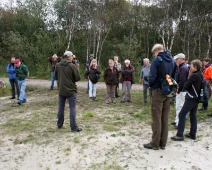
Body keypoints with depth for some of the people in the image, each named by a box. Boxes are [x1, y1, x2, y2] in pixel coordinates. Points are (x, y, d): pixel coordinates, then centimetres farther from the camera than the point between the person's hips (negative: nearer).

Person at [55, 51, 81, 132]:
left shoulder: (58, 65, 0)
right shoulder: (72, 66, -14)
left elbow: (56, 77, 10)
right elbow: (78, 78, -11)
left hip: (61, 90, 5)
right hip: (71, 90, -5)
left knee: (61, 107, 16)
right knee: (72, 108, 1)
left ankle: (59, 124, 26)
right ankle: (73, 127, 1)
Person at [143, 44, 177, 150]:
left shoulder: (156, 61, -12)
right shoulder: (172, 61, 8)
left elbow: (152, 78, -17)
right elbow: (174, 77, 6)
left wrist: (151, 85, 2)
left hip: (157, 92, -6)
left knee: (157, 119, 2)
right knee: (165, 119, 12)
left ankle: (155, 144, 12)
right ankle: (163, 143, 21)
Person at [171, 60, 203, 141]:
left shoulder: (194, 75, -17)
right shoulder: (200, 75, 9)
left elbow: (186, 86, -14)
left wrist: (183, 89, 8)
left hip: (191, 98, -9)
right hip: (196, 98, 9)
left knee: (182, 114, -5)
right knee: (193, 115, 14)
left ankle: (179, 135, -5)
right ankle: (192, 134, 19)